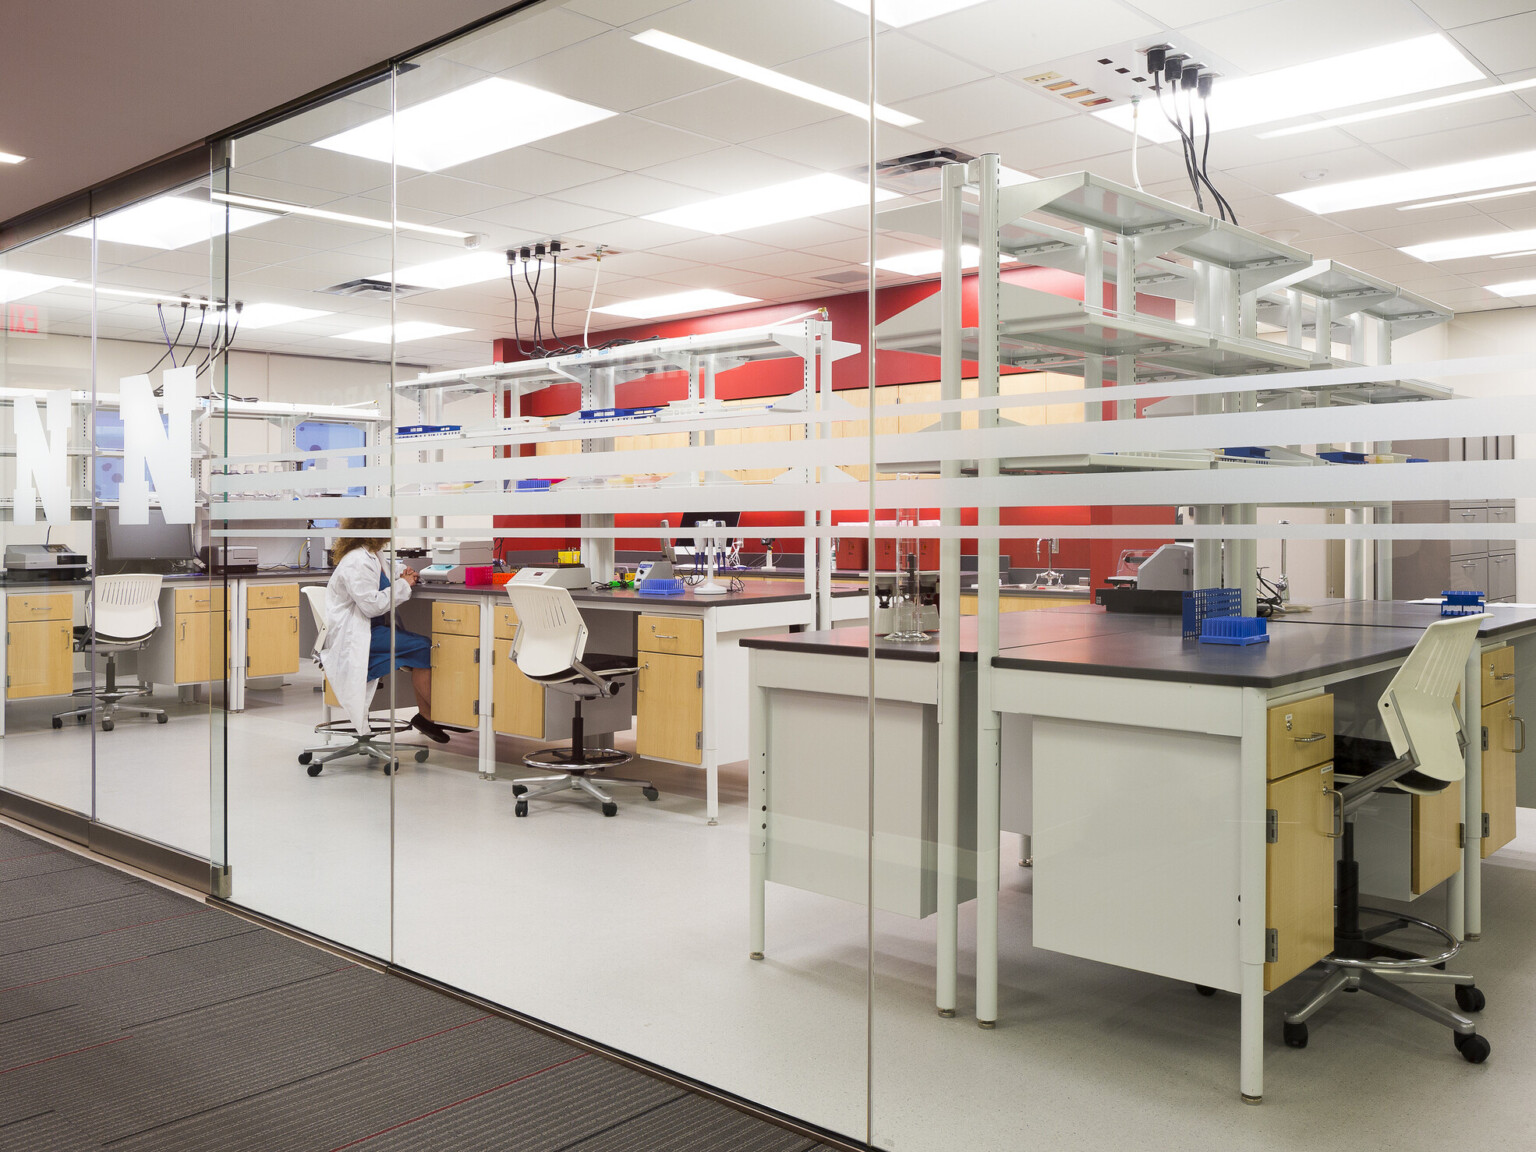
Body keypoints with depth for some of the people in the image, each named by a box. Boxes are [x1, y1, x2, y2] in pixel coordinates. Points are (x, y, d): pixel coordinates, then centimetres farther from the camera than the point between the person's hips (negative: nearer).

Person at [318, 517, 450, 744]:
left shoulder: (372, 556, 15)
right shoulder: (357, 562, -18)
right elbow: (371, 604, -23)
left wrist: (403, 582, 3)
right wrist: (402, 586, -13)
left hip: (370, 629, 10)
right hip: (353, 637, -10)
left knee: (421, 646, -10)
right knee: (422, 647, -20)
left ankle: (425, 715, -10)